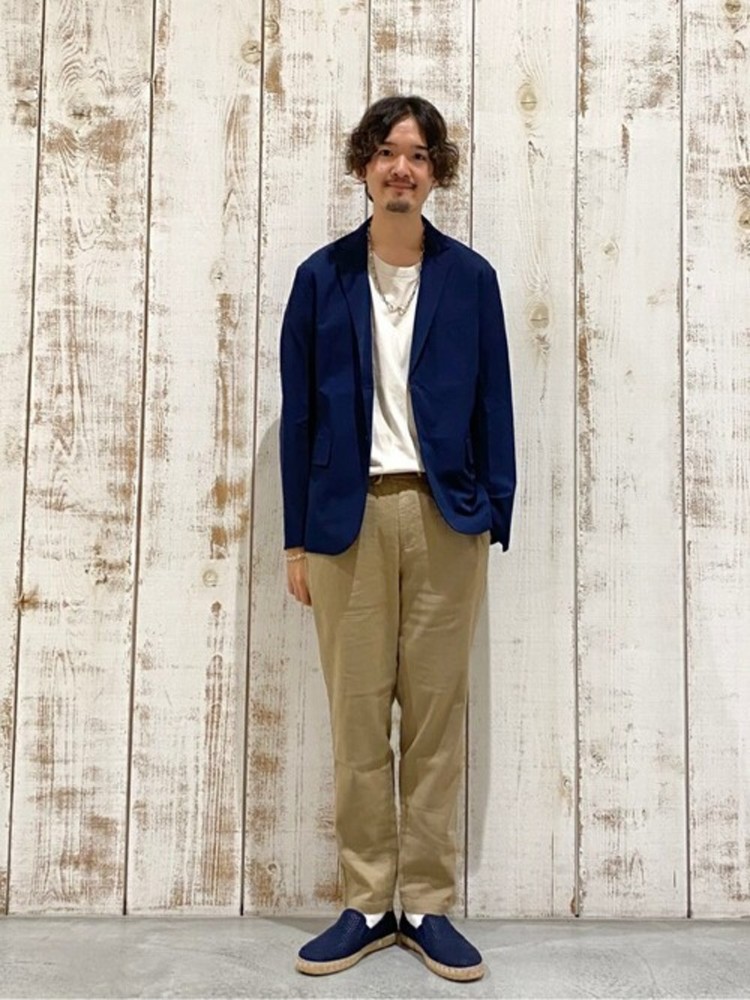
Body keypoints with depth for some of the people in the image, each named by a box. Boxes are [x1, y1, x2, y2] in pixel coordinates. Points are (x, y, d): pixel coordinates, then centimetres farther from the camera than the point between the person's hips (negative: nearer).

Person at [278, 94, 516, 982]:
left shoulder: (470, 277, 6)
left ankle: (428, 905, 19)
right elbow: (298, 413, 5)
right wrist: (297, 539, 2)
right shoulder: (321, 277, 6)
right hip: (350, 516, 0)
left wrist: (495, 520, 0)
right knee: (356, 719, 5)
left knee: (437, 716, 6)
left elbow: (492, 406, 6)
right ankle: (366, 904, 20)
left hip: (446, 517, 0)